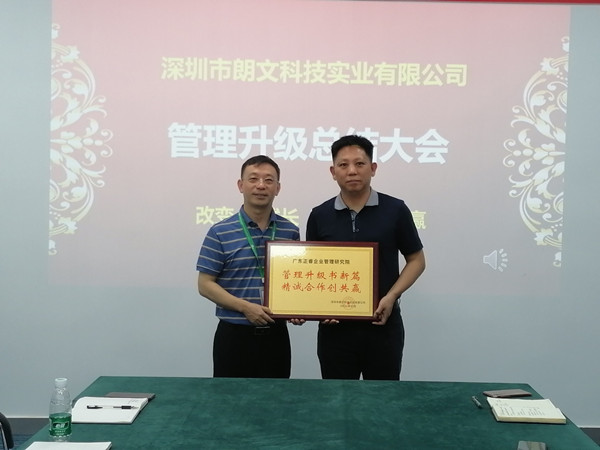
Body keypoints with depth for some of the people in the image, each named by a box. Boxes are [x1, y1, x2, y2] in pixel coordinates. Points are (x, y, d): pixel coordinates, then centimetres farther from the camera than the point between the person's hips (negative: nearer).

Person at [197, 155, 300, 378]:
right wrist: (245, 306, -17)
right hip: (234, 334, -3)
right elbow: (205, 284, -6)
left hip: (276, 334, 3)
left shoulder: (290, 232, 6)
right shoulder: (220, 232, -4)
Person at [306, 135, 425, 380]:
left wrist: (391, 297, -11)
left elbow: (416, 260, 3)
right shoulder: (319, 216, 2)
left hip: (383, 325, -1)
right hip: (335, 327, 1)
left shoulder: (395, 210, -3)